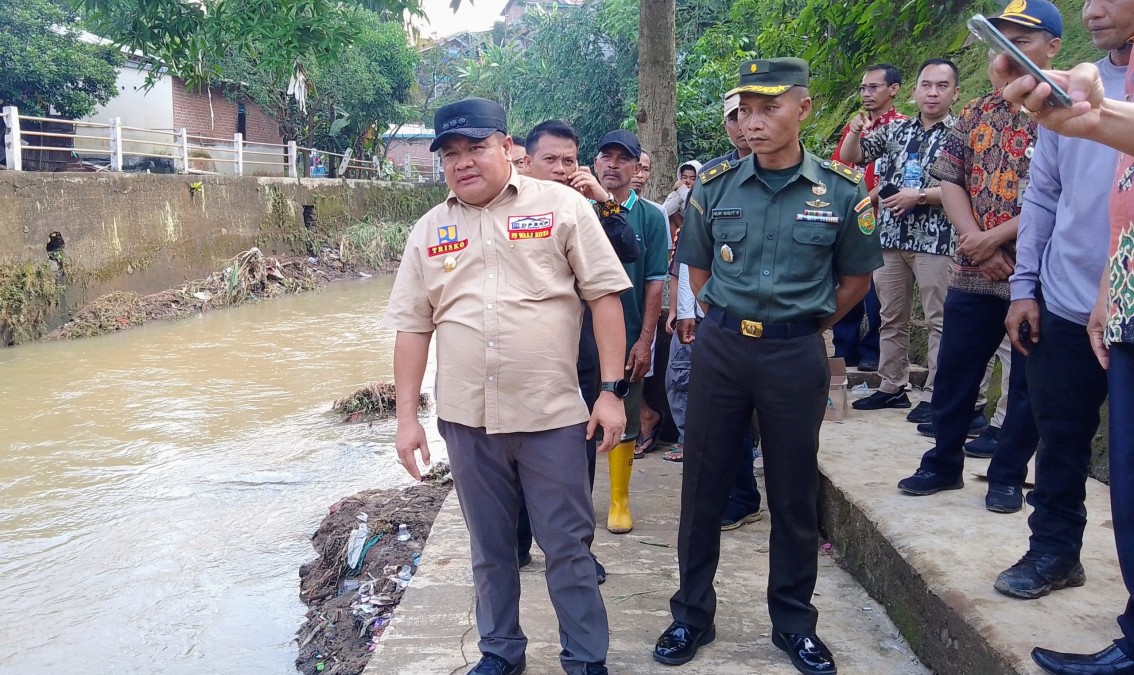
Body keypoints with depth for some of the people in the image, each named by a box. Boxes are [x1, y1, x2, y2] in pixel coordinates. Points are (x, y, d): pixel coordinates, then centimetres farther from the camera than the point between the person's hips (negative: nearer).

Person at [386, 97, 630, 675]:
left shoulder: (561, 206, -3)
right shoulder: (429, 231, 7)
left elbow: (604, 295, -4)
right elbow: (413, 326, 9)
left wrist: (612, 390, -8)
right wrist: (406, 416, 6)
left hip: (552, 414, -3)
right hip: (465, 419, 4)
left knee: (567, 546, 7)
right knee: (489, 546, 17)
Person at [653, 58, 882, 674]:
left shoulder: (842, 191, -4)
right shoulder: (714, 186, 1)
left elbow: (856, 278, 7)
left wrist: (802, 327, 6)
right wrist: (726, 324, 8)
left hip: (796, 356, -1)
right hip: (720, 348, 2)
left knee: (794, 495, 9)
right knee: (703, 486, 8)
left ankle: (794, 623, 27)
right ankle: (691, 615, 25)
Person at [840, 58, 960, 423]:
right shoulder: (896, 129, 12)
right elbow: (850, 157, 11)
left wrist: (918, 196, -16)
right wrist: (855, 132, -8)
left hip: (936, 239, -5)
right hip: (891, 237, 5)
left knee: (938, 321, -1)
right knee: (891, 318, 11)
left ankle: (934, 396, 4)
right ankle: (892, 387, 21)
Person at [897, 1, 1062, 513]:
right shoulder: (977, 113, 10)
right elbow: (948, 180, 6)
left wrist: (996, 237, -17)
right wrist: (974, 241, -9)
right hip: (973, 274, 5)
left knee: (1028, 383, 7)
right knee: (953, 375, 10)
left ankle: (1008, 476, 21)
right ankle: (943, 463, 25)